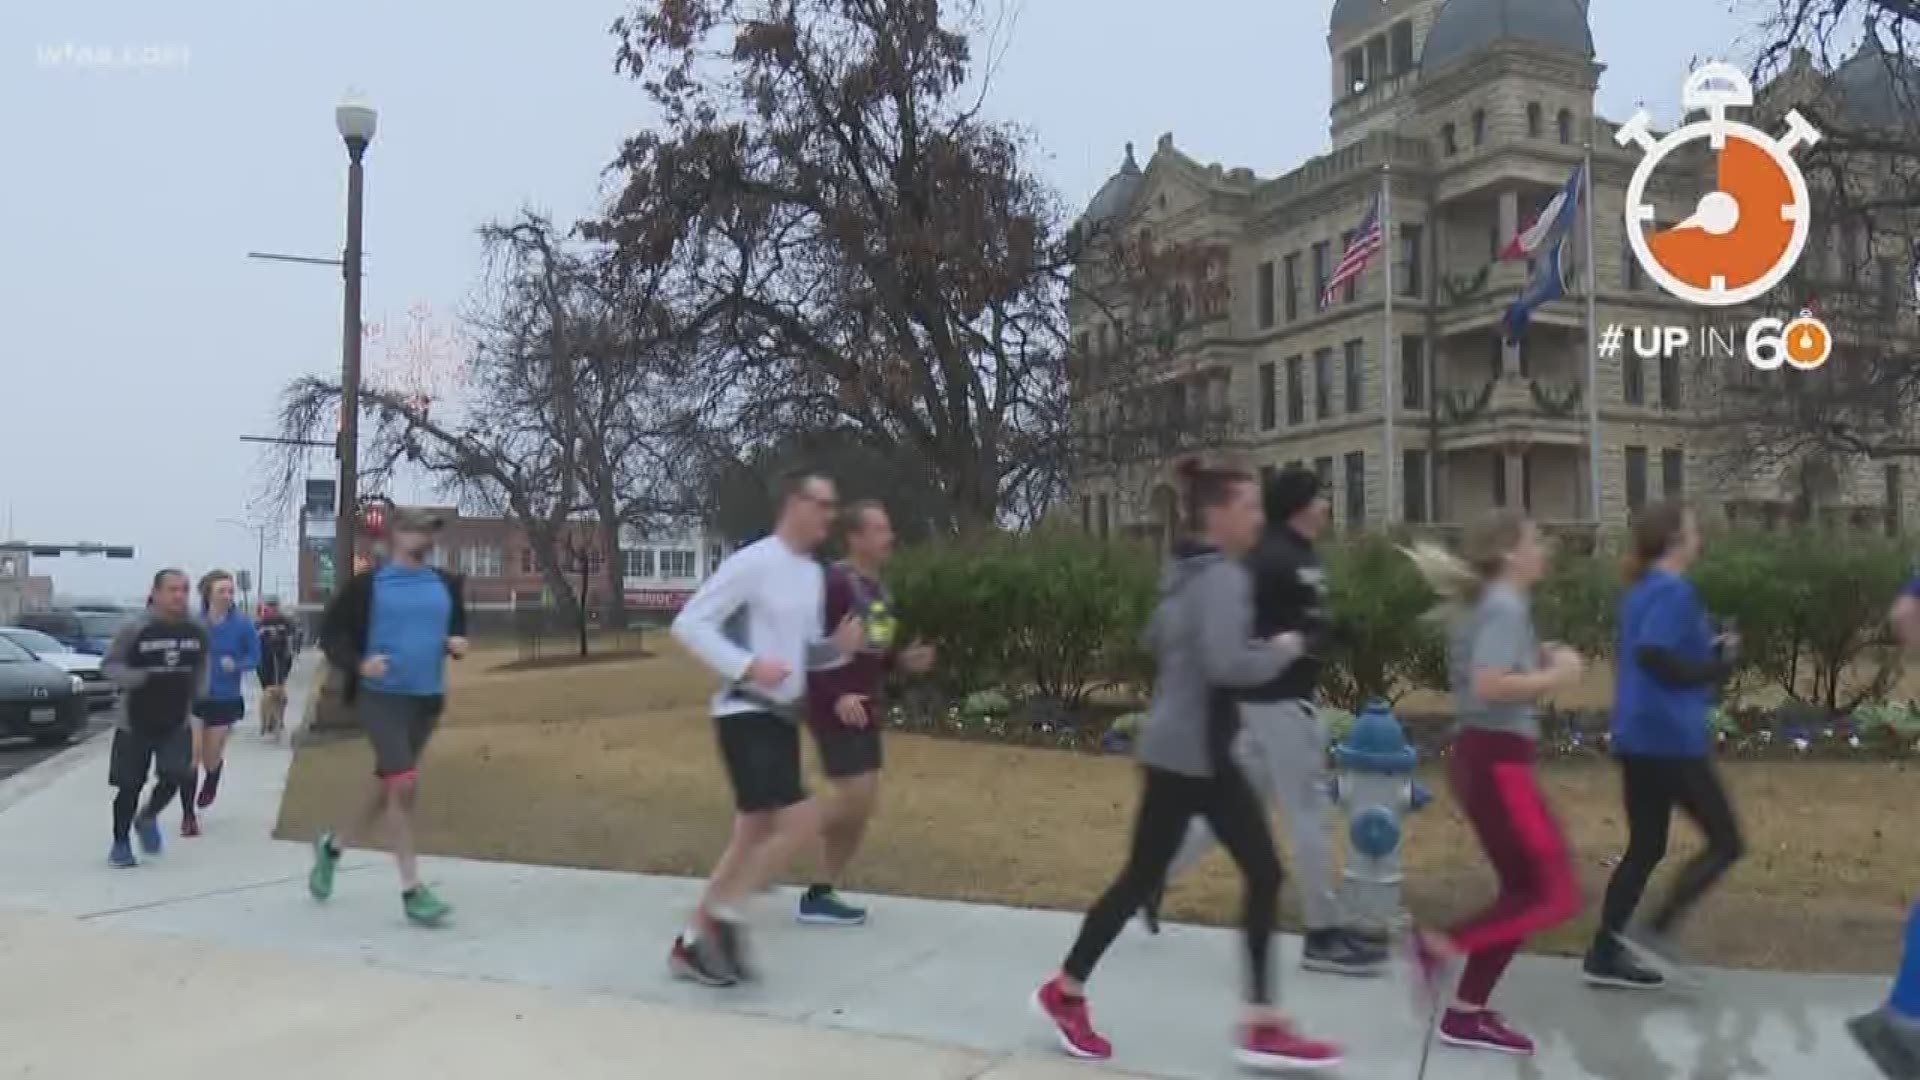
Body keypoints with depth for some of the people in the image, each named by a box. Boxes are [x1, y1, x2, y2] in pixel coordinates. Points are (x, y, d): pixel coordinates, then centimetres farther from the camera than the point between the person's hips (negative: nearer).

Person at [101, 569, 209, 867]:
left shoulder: (197, 630, -2)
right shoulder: (135, 628, -14)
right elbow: (108, 665, -8)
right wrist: (141, 678, -24)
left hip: (176, 721, 3)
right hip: (134, 721, -3)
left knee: (174, 776, -8)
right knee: (130, 786, 5)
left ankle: (147, 819, 23)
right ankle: (120, 842, 26)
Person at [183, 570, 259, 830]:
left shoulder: (242, 625, -12)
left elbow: (255, 657, -4)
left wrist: (235, 665, -22)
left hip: (226, 699, 0)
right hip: (193, 696, 0)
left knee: (211, 757, 12)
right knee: (192, 756, -6)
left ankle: (210, 786, 49)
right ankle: (188, 815, 6)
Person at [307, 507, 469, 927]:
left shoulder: (446, 585, 7)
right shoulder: (368, 584, -6)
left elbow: (458, 626, 20)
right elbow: (330, 631, -2)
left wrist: (457, 644, -3)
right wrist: (358, 663, -17)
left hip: (426, 699, 6)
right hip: (380, 696, -6)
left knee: (387, 786, 16)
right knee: (405, 784, -16)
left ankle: (332, 846, 43)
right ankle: (412, 891, -8)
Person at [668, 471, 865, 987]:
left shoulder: (813, 574, 13)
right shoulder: (752, 563, -13)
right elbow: (688, 623, -15)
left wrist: (839, 646, 0)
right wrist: (747, 666, -24)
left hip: (783, 716, 9)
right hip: (746, 715, -9)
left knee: (754, 834, 11)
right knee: (802, 820, -15)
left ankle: (693, 941, 22)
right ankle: (723, 913, 2)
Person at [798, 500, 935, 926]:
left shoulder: (878, 589, 12)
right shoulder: (834, 582, -16)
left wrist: (901, 660, 4)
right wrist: (835, 696, -26)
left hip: (865, 712, 9)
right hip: (835, 710, -9)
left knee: (861, 808, 8)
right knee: (854, 799, -12)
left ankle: (820, 894, 17)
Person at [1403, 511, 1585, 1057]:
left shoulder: (1485, 603, 14)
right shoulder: (1506, 607, -14)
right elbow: (1488, 685, -25)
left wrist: (1540, 662, 11)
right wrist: (1553, 676, -14)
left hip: (1480, 757, 10)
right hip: (1496, 762, -10)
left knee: (1523, 890, 14)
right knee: (1557, 896, -4)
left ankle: (1467, 1014, 15)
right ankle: (1440, 947, -3)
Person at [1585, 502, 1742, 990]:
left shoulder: (1643, 590, 15)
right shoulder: (1674, 591, -13)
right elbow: (1654, 656, -24)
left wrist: (1711, 651, 9)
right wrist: (1716, 668, -11)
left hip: (1638, 737, 9)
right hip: (1670, 738, -9)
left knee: (1645, 848, 13)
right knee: (1725, 843, 4)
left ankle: (1605, 955, 13)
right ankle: (1655, 931, -2)